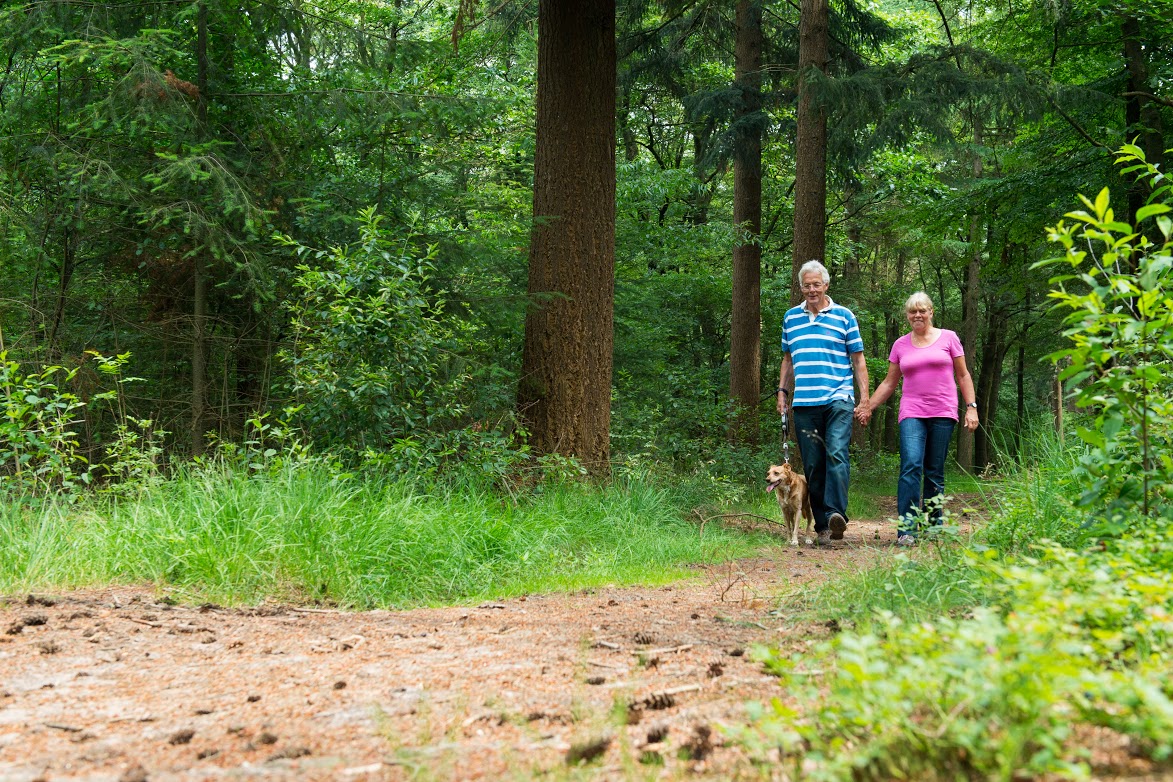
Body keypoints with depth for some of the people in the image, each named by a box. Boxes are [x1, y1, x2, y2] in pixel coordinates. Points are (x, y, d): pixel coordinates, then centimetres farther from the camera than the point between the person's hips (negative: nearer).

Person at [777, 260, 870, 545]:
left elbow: (858, 360, 7)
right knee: (812, 465, 2)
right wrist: (782, 391, 14)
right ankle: (822, 524, 6)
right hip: (803, 404, 3)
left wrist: (865, 398, 1)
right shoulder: (791, 317, 15)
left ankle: (836, 514, -26)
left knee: (836, 454, -20)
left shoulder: (844, 316, 6)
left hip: (838, 399, -3)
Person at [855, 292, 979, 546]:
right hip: (912, 413, 0)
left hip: (943, 413, 0)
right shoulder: (900, 345, 13)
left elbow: (963, 376, 11)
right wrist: (868, 407, 11)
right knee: (911, 465, -17)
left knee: (935, 472, 1)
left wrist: (971, 407, 3)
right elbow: (890, 382, 18)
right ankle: (907, 528, -22)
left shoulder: (948, 338, 9)